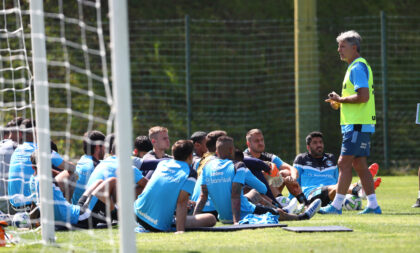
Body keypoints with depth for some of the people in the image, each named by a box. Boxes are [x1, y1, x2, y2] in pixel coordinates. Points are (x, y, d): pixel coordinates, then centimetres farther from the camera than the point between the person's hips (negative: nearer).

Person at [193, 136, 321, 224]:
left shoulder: (207, 167, 0)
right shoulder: (237, 167, -16)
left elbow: (203, 196, -5)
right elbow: (235, 195, -23)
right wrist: (237, 221, -26)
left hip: (223, 217, 6)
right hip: (243, 214, -6)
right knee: (279, 213, 18)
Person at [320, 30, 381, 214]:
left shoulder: (357, 68, -13)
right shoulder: (357, 67, 20)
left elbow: (363, 96, -24)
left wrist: (341, 99, -13)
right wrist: (339, 101, 12)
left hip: (357, 125, -11)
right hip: (357, 124, 11)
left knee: (344, 163, -10)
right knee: (360, 165, 10)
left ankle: (336, 205, -11)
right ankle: (373, 205, 11)